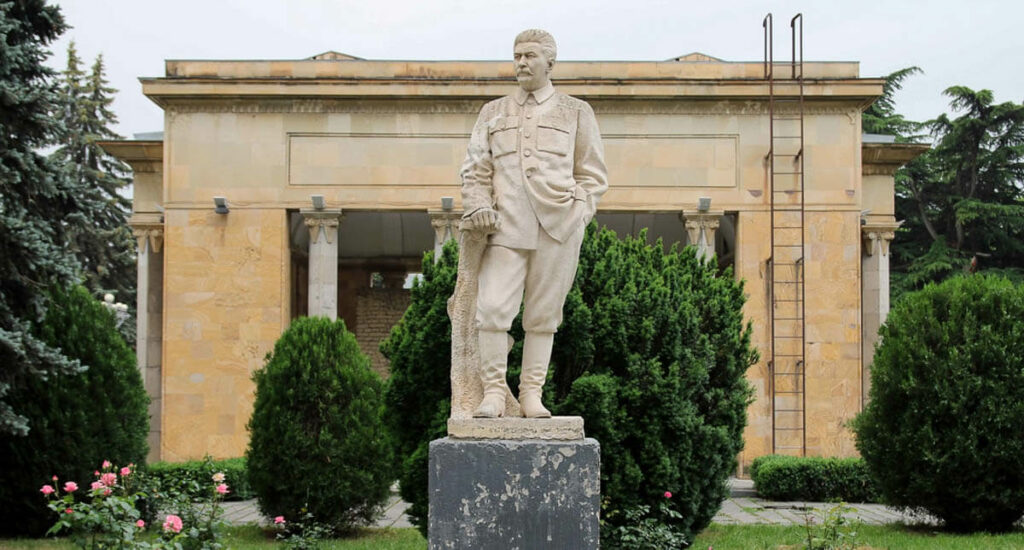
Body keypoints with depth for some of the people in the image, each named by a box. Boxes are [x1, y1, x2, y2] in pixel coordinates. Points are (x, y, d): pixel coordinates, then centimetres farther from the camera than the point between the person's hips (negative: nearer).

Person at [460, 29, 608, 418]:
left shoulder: (576, 113, 16)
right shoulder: (493, 113, 21)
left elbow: (594, 174, 13)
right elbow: (475, 170, 18)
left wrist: (577, 212, -2)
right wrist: (477, 208, 0)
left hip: (558, 226, -1)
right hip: (507, 226, 1)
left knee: (543, 314, 0)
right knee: (491, 308, -12)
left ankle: (532, 393, 7)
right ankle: (494, 392, -5)